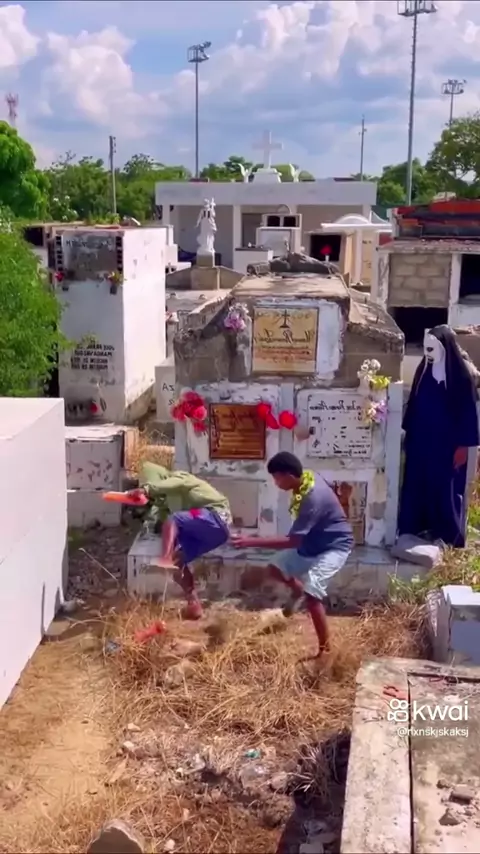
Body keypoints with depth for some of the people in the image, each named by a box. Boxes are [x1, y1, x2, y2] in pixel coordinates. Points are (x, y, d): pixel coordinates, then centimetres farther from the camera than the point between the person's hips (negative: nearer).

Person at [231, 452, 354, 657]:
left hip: (334, 546, -9)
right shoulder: (307, 479, -9)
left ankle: (325, 650, -8)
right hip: (313, 542, 9)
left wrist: (252, 542, -36)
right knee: (276, 568, 6)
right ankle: (298, 590, 35)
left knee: (311, 594, -20)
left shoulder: (313, 498, -35)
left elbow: (292, 541, -35)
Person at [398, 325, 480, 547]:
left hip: (447, 443, -5)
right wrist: (408, 433, 9)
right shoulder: (424, 370, 3)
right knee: (416, 486, 9)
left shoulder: (461, 373, -11)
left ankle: (448, 536, 18)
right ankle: (415, 531, 22)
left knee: (446, 488, 4)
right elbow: (413, 404, 9)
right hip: (421, 440, 5)